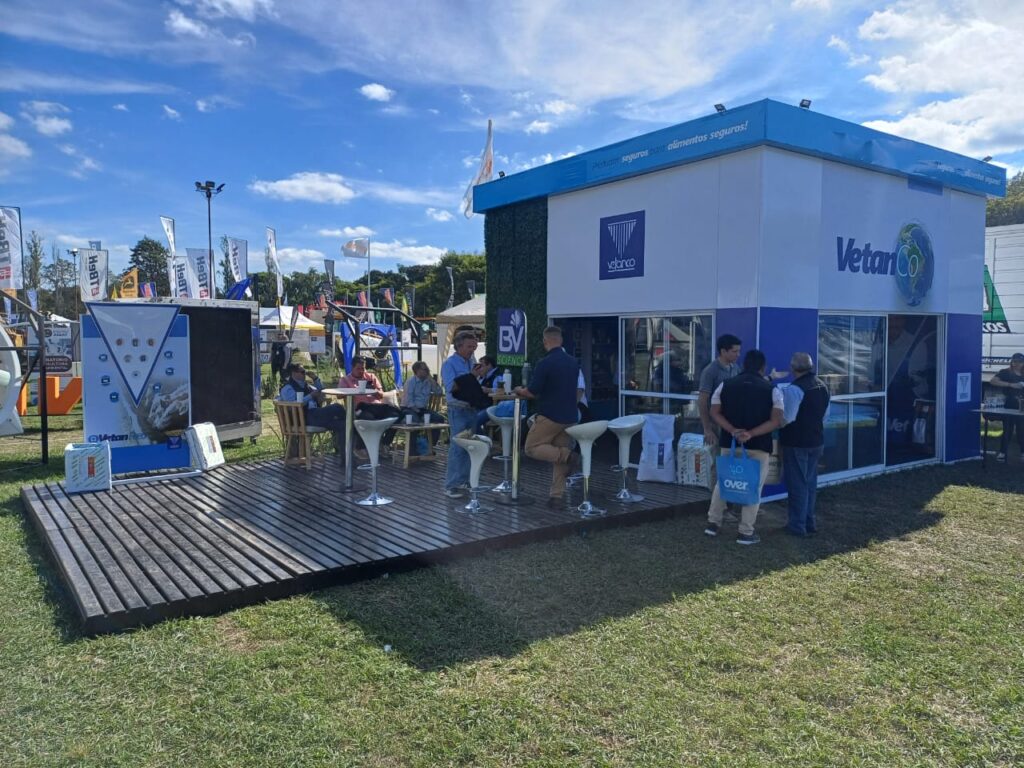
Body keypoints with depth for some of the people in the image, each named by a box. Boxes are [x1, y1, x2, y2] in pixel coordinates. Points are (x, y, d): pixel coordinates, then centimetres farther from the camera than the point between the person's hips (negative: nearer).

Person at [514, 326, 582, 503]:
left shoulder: (545, 363, -15)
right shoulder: (573, 362, 7)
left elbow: (532, 392, -15)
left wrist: (519, 391, 7)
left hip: (550, 416, -7)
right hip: (570, 416, 7)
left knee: (532, 448, 7)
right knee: (559, 451, 14)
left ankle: (567, 456, -13)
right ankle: (557, 494, 10)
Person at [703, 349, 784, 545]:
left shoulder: (725, 385, 4)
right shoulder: (772, 390, -2)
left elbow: (715, 413, -2)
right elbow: (776, 421, -11)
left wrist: (733, 431, -11)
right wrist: (751, 434, -17)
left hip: (729, 443, 3)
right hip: (758, 445, -2)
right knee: (753, 487, 6)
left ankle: (713, 523, 21)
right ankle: (746, 533, 8)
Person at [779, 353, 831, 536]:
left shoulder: (794, 388, -21)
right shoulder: (822, 386, 7)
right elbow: (825, 414, 17)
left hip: (796, 443, -8)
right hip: (817, 441, 8)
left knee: (797, 484, 1)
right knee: (810, 482, 17)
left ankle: (797, 525, 7)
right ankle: (810, 522, 25)